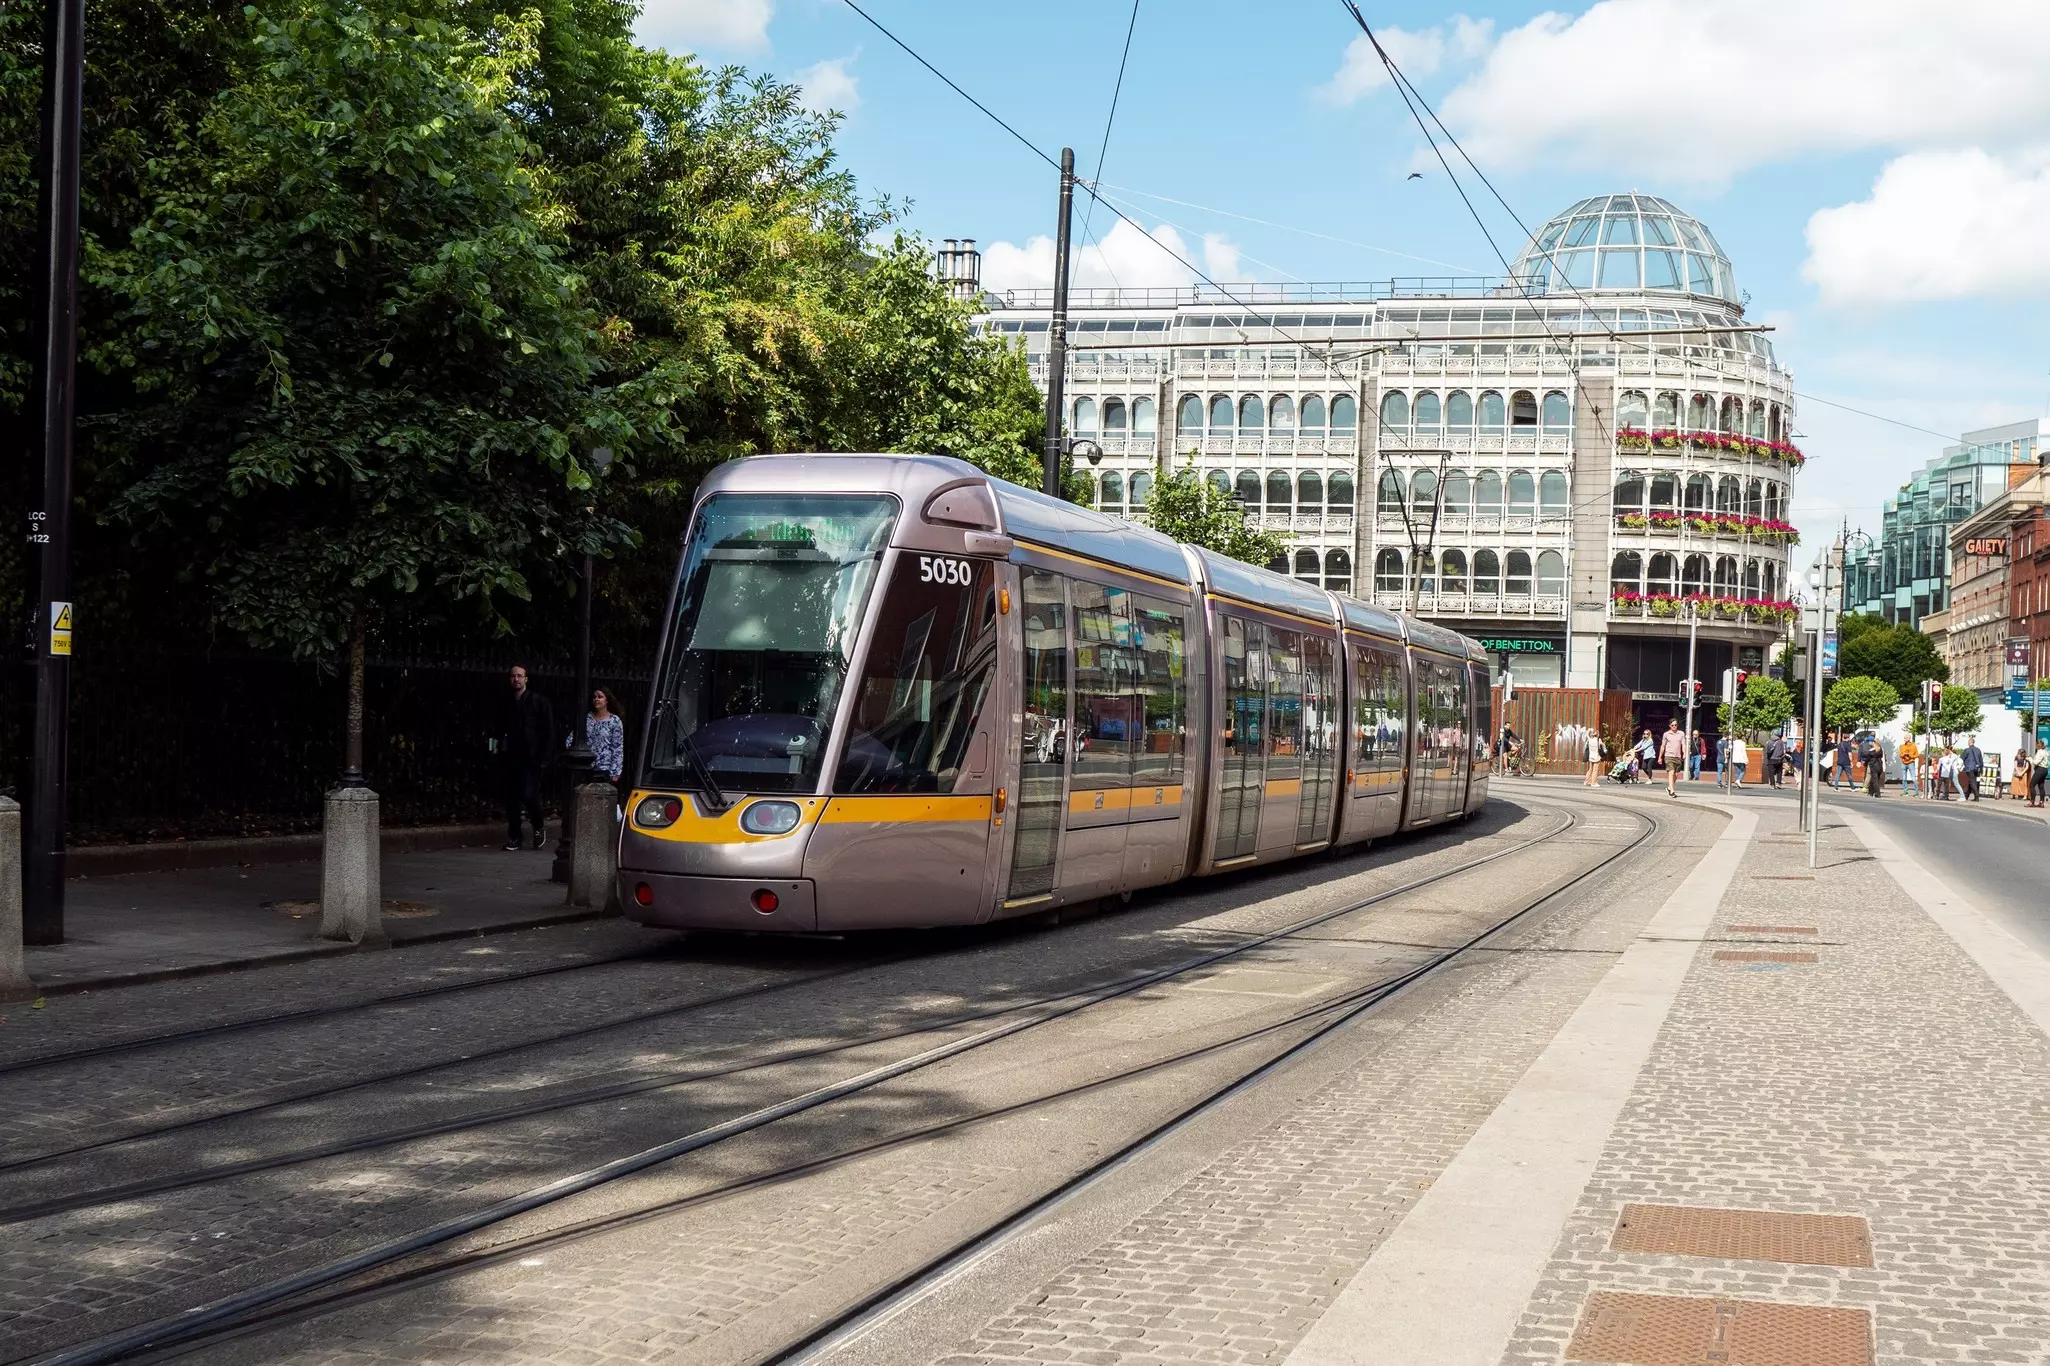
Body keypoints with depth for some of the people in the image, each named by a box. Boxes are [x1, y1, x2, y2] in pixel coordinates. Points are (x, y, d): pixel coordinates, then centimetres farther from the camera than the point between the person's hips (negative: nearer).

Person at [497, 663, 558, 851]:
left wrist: (544, 758, -8)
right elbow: (500, 731, 16)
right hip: (510, 758, 4)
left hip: (530, 759, -4)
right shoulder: (506, 702, 12)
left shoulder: (539, 701, 1)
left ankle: (538, 828, 9)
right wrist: (500, 758, 8)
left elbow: (549, 732, -1)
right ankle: (514, 837, 11)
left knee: (528, 795, -14)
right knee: (511, 799, 3)